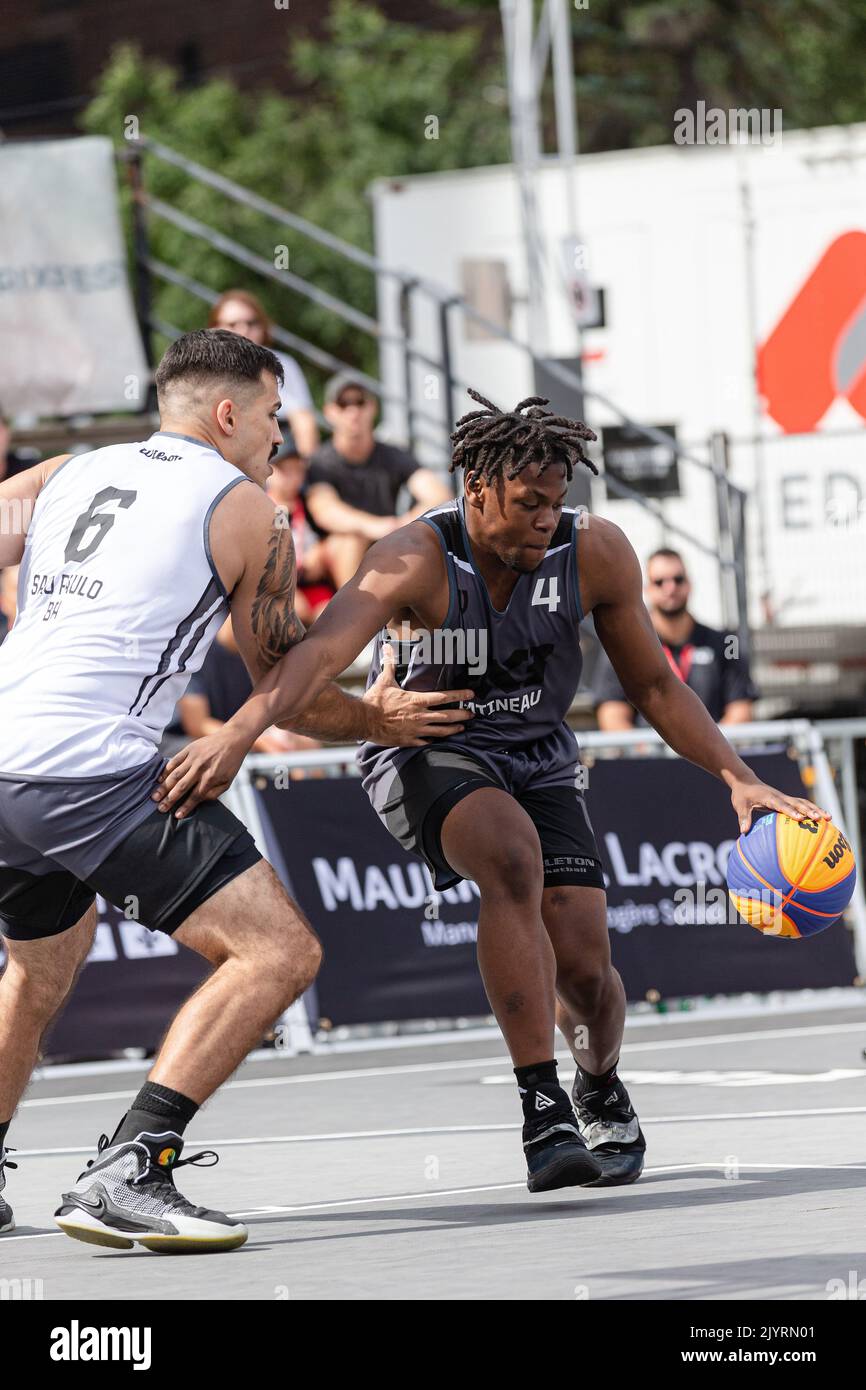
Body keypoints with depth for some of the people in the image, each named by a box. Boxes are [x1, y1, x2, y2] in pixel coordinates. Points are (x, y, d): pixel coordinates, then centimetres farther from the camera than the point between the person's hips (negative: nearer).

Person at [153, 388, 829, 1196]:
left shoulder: (597, 553, -14)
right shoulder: (419, 560, -27)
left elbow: (654, 686, -1)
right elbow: (323, 650, -44)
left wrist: (737, 778, -12)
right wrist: (237, 735, -61)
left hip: (538, 759, 4)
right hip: (425, 757, -4)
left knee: (584, 971, -9)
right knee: (513, 854, -36)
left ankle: (602, 1092, 30)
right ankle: (542, 1112, -30)